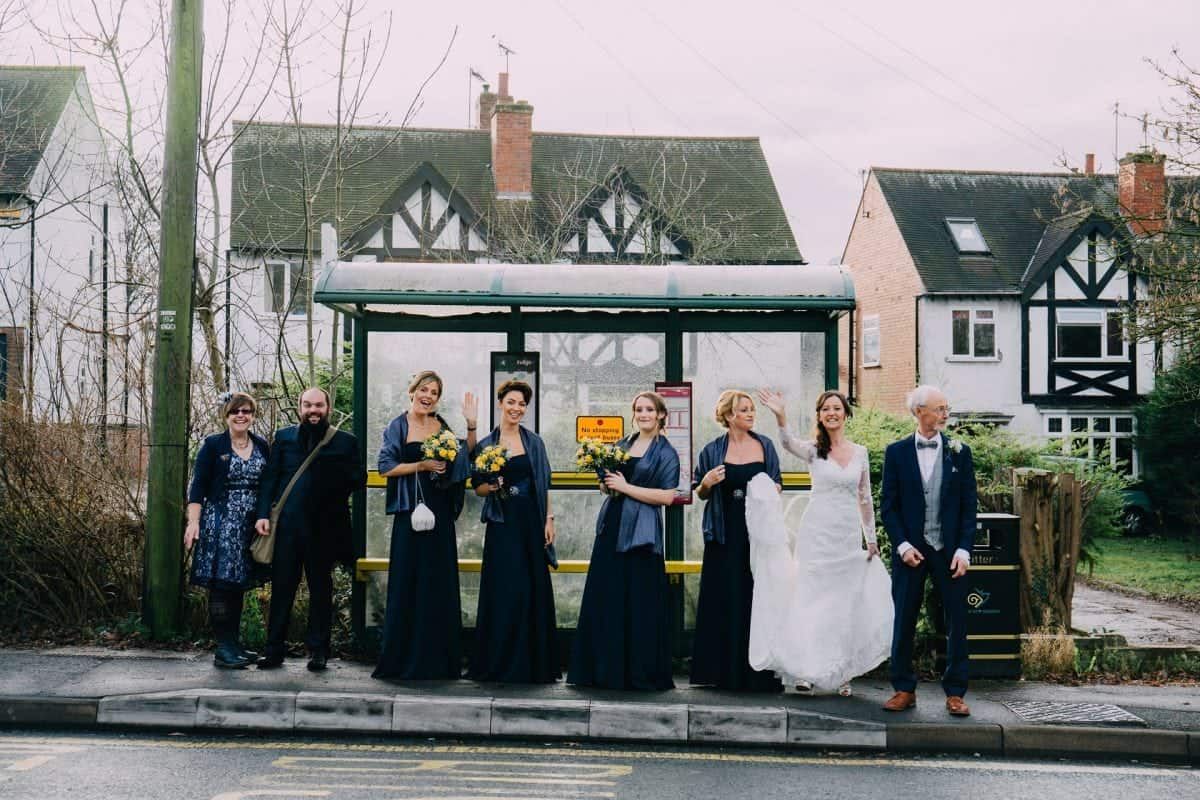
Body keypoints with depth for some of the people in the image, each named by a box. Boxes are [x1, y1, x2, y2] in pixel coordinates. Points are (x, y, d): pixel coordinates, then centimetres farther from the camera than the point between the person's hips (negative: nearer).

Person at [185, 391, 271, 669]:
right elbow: (198, 488, -4)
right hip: (219, 524, -4)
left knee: (239, 584, 10)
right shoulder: (212, 446, -1)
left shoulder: (262, 446, 10)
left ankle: (234, 644, 17)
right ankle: (223, 649, -2)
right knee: (221, 584, -6)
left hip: (250, 527, 4)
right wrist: (193, 523, -12)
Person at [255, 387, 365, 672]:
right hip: (286, 526, 1)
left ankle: (318, 650, 16)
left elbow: (359, 478, 1)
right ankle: (274, 650, 12)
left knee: (321, 589, 7)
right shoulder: (284, 437, 11)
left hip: (323, 528, -1)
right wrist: (263, 514, -3)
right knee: (281, 588, 4)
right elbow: (269, 478, 7)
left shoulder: (345, 441, 6)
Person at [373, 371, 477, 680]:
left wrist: (471, 425, -1)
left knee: (440, 581, 5)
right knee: (407, 582, -1)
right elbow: (386, 467, -5)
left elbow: (467, 456, 11)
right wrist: (421, 465, -13)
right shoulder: (397, 427, 1)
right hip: (410, 511, -3)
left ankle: (438, 659, 13)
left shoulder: (443, 425, 11)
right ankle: (403, 658, 7)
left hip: (440, 512, 3)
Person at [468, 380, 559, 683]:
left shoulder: (535, 442, 9)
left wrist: (549, 519, 2)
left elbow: (544, 485, 9)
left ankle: (534, 662, 12)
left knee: (534, 588, 3)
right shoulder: (486, 444, 4)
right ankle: (501, 662, 5)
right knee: (504, 590, -4)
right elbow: (477, 487, 6)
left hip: (531, 522, 2)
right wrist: (492, 486, -15)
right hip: (502, 525, -2)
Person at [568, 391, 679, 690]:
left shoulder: (666, 453, -3)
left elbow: (667, 496, -12)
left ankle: (642, 673, 6)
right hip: (611, 527, 6)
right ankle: (606, 669, 14)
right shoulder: (622, 444, 14)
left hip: (641, 533, -6)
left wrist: (625, 487, -12)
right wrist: (607, 483, 1)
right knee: (604, 599, 5)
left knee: (640, 604, -3)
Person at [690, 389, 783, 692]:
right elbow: (700, 493, 11)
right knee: (724, 601, 1)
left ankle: (758, 674, 8)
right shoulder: (713, 450, 4)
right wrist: (706, 483, -10)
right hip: (725, 534, -1)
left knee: (758, 599, 0)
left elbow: (777, 482, 14)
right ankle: (724, 671, 8)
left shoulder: (765, 446, 7)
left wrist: (771, 489, -8)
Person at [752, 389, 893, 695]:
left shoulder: (860, 452, 7)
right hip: (816, 534, -3)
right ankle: (804, 669, 8)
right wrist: (780, 417, -46)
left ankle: (842, 673, 17)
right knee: (810, 599, 0)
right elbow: (789, 443, -26)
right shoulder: (814, 449, -2)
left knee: (845, 603, 7)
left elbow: (865, 499, 13)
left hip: (848, 537, 3)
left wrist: (871, 539, 14)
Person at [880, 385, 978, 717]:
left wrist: (963, 549, -7)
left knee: (957, 621, 4)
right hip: (910, 549, -1)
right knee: (904, 621, 5)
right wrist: (902, 545, -8)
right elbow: (887, 504, 2)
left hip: (949, 549, 1)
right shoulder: (897, 452, 2)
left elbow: (969, 506, 3)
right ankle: (904, 689, 16)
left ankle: (955, 692, 14)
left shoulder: (959, 452, 3)